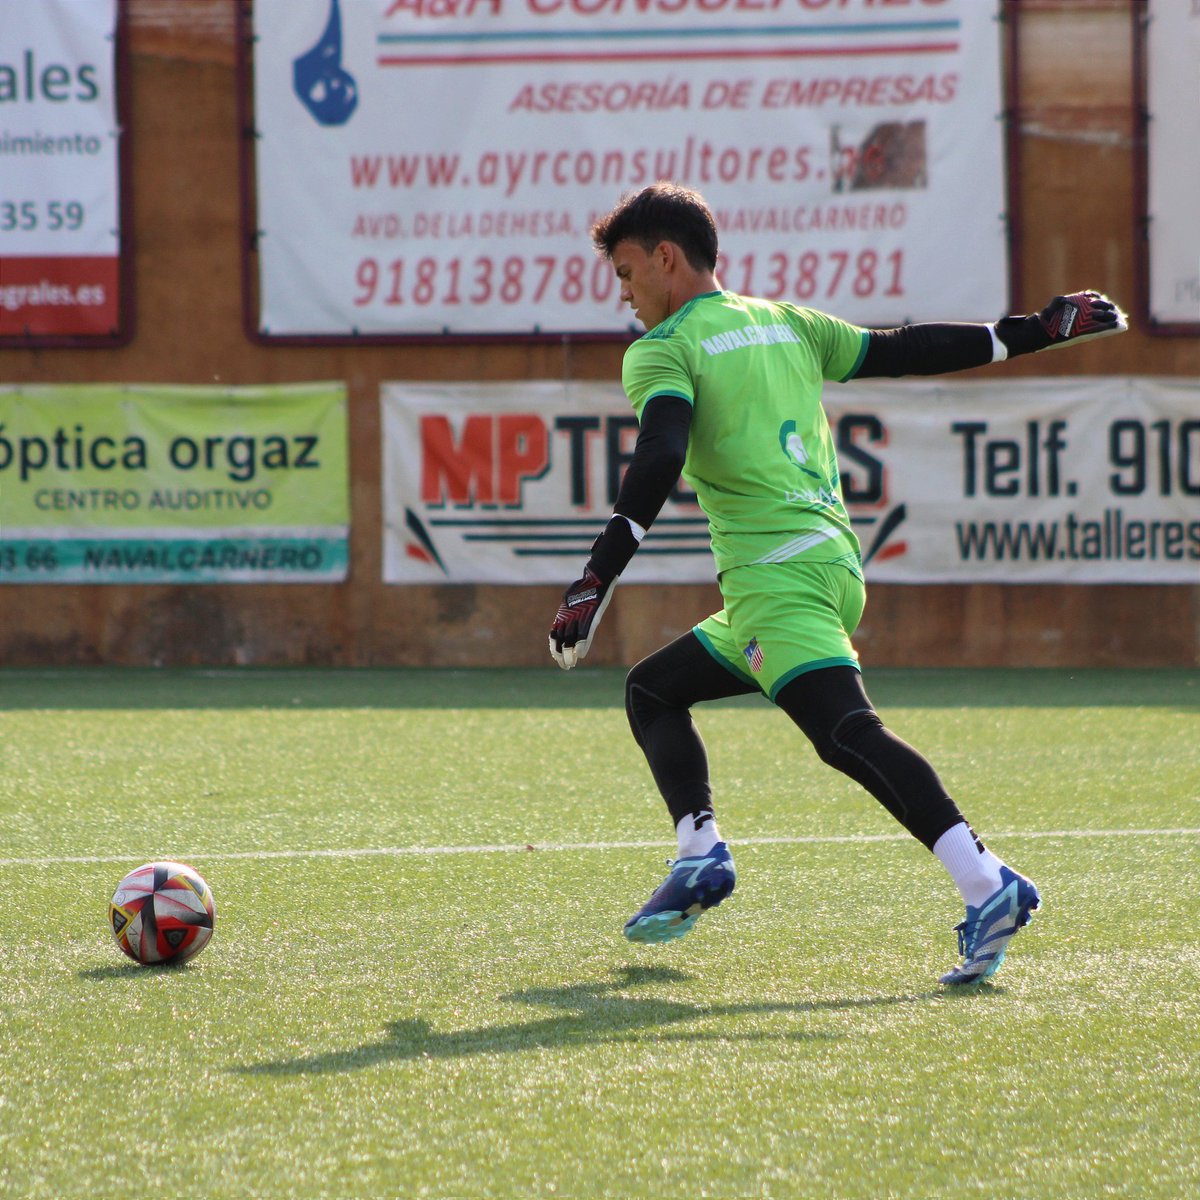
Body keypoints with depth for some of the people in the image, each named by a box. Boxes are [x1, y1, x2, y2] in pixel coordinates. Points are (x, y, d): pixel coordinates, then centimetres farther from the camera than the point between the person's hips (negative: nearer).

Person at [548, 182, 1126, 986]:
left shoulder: (661, 350, 0)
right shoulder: (786, 323, 21)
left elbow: (657, 465, -16)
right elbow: (905, 352, 20)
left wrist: (597, 580, -21)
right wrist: (1035, 332, 25)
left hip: (776, 572, -9)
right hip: (835, 564, 9)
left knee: (847, 733, -24)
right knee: (653, 689, 23)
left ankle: (987, 886, -39)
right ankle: (700, 857, 11)